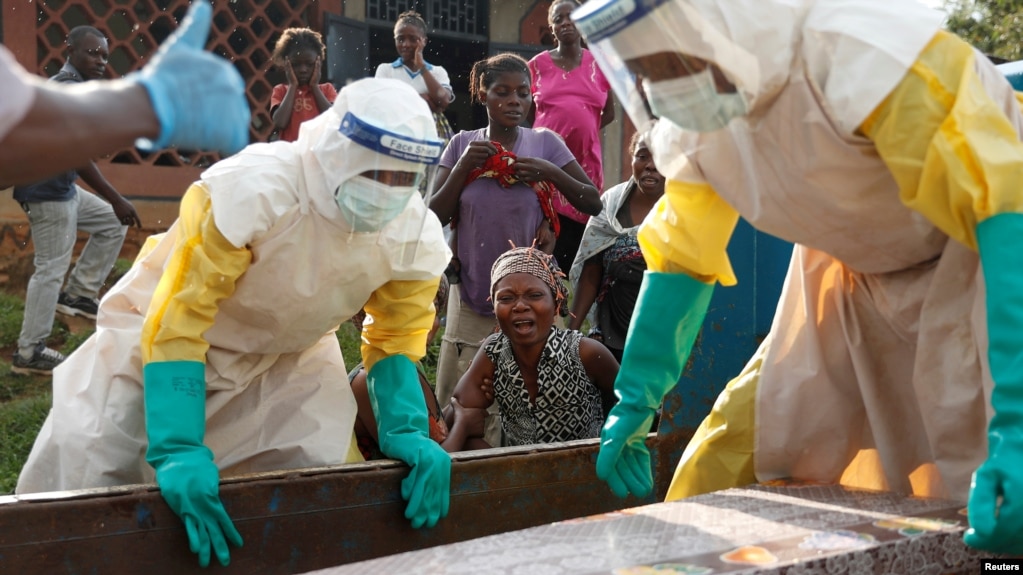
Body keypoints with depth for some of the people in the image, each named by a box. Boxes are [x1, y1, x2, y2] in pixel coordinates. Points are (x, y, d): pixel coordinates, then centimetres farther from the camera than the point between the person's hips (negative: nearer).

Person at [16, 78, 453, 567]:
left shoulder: (415, 234, -19)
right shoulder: (252, 190, -36)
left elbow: (395, 339, -6)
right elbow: (176, 321, -33)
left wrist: (404, 430, -22)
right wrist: (177, 450, -38)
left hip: (290, 354, 4)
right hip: (160, 336, -4)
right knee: (81, 471, -11)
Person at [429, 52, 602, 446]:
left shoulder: (545, 143, -1)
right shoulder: (462, 145, 2)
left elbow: (593, 203, -1)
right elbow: (435, 217, -2)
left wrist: (551, 173, -16)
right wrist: (463, 168, -14)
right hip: (472, 297, 1)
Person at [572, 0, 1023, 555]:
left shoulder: (861, 53, -31)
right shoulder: (692, 122, -8)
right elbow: (681, 257, 5)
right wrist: (633, 402, 4)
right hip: (858, 274, 6)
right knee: (721, 468, 0)